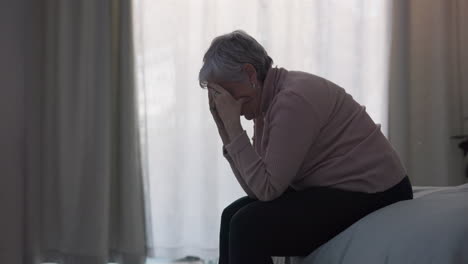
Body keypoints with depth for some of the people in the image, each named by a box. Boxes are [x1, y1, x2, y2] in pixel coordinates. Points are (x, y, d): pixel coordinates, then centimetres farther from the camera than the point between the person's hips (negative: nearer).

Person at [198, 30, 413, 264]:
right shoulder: (267, 100, 6)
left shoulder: (293, 98, -21)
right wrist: (225, 128, -5)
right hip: (333, 190, 10)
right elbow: (256, 189, 1)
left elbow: (267, 189, -22)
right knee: (234, 216, 6)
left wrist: (233, 125, -20)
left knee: (248, 226, -18)